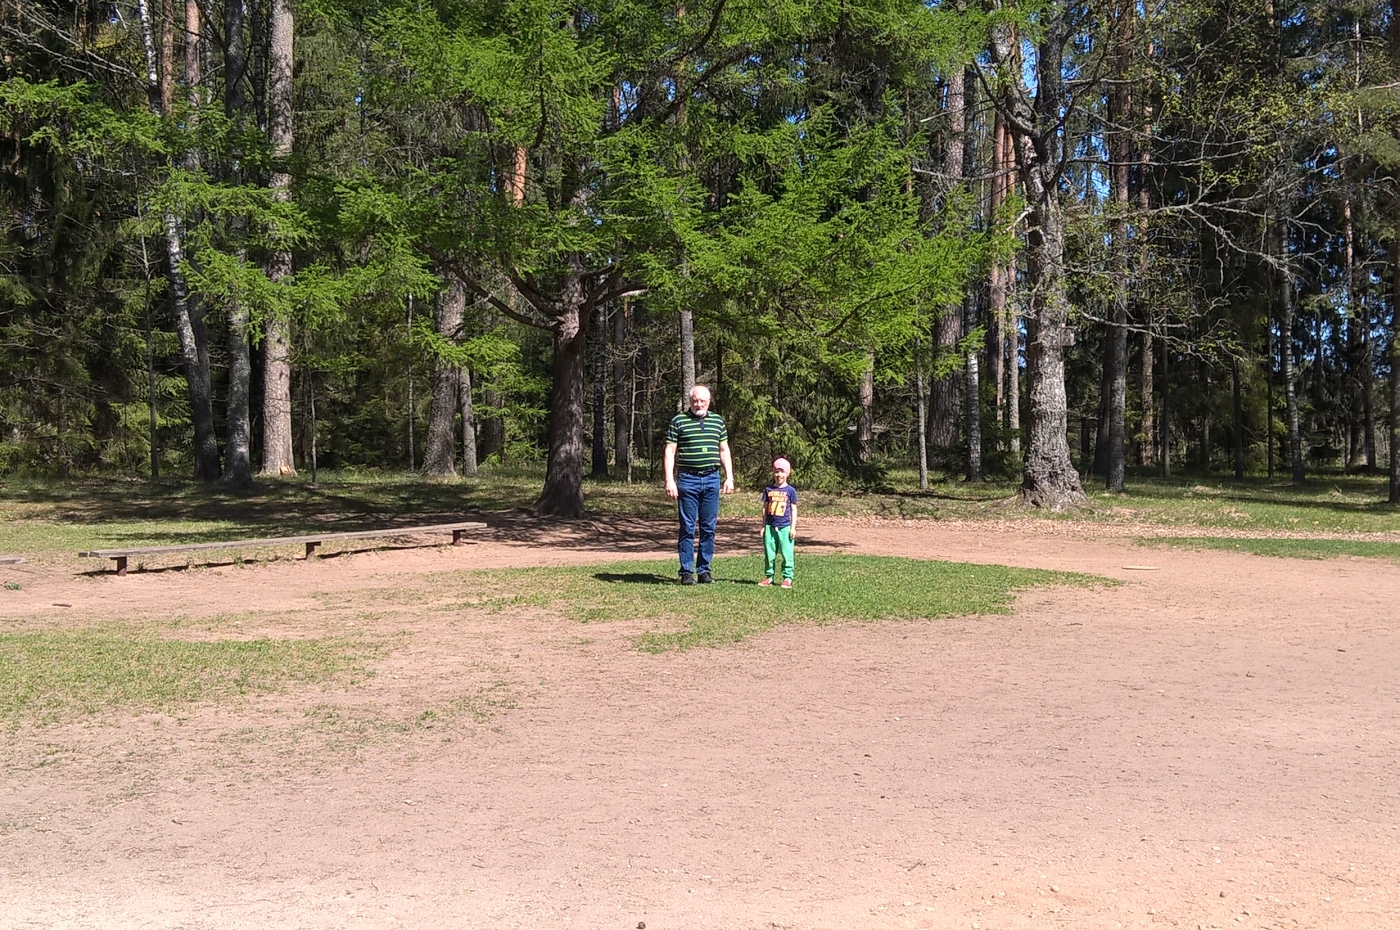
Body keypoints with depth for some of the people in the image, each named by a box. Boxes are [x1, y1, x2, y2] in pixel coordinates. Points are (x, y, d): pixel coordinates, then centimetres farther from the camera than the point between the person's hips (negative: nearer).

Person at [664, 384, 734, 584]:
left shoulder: (717, 420, 12)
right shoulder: (679, 421, 1)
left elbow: (724, 450, 16)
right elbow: (670, 452, -1)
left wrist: (729, 478, 9)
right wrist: (669, 481, -10)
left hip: (712, 479, 3)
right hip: (687, 479, -3)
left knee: (709, 527, 5)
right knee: (687, 527, 0)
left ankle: (704, 569, 14)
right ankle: (686, 571, 5)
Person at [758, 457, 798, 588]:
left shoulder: (790, 490, 2)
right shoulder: (768, 489, 8)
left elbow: (794, 509, 3)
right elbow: (765, 508, 11)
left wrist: (793, 527, -2)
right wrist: (763, 526, 9)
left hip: (785, 527, -2)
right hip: (770, 526, 2)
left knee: (787, 553, -2)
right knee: (769, 553, 6)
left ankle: (787, 578, 3)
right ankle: (768, 576, 14)